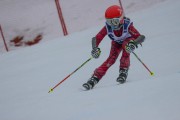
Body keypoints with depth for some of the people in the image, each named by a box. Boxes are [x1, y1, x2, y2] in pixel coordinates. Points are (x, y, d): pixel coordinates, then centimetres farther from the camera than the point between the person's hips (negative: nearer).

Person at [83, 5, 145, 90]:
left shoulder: (127, 25, -38)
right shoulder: (107, 27, -31)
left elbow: (140, 37, -40)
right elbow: (96, 38, -24)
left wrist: (133, 43, -59)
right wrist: (95, 49, -42)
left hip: (128, 41, -1)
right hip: (116, 43, 1)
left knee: (126, 48, -35)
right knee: (111, 59, -20)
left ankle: (124, 71, -19)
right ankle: (94, 79, -20)